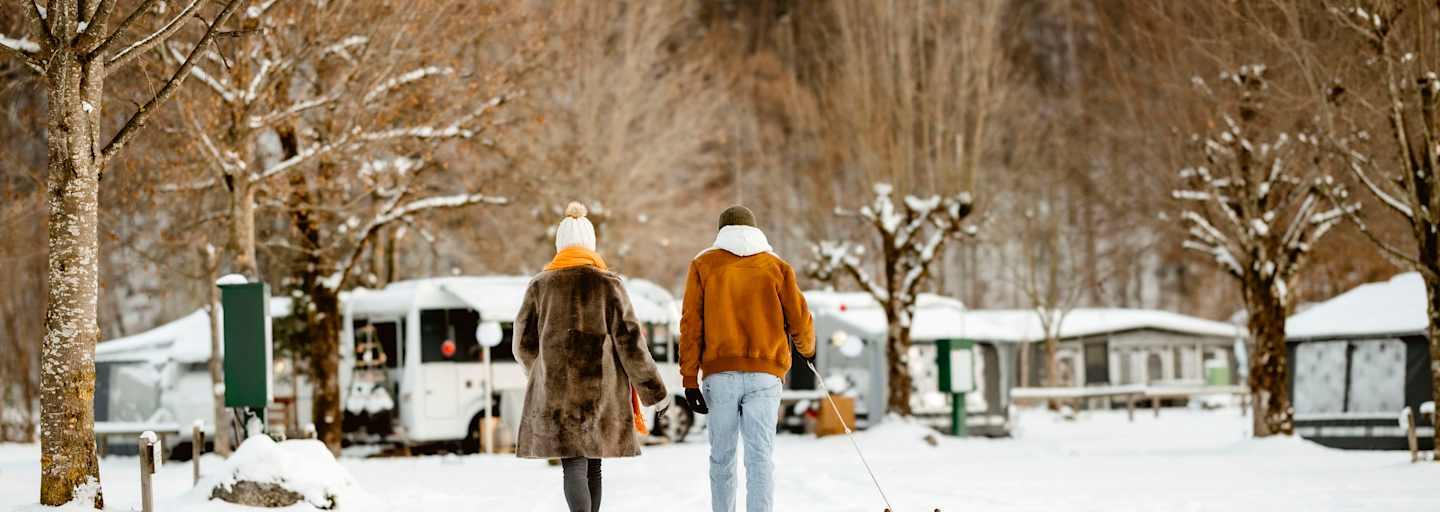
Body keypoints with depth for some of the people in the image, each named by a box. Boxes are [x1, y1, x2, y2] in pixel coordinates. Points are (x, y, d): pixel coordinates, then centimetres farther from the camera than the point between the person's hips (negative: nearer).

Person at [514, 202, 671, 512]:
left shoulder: (541, 285, 3)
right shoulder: (608, 283, 0)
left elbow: (524, 344, 7)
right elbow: (629, 341, -4)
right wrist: (655, 391, 3)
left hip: (556, 390, -1)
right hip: (600, 390, 1)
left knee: (574, 466, -6)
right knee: (592, 465, 14)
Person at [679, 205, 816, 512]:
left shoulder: (704, 265, 7)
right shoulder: (777, 267, 7)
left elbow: (691, 325, 1)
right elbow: (799, 321, 9)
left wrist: (690, 379, 2)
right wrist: (808, 350, 31)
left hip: (720, 374, 1)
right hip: (765, 374, 0)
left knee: (722, 456, 10)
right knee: (760, 457, -5)